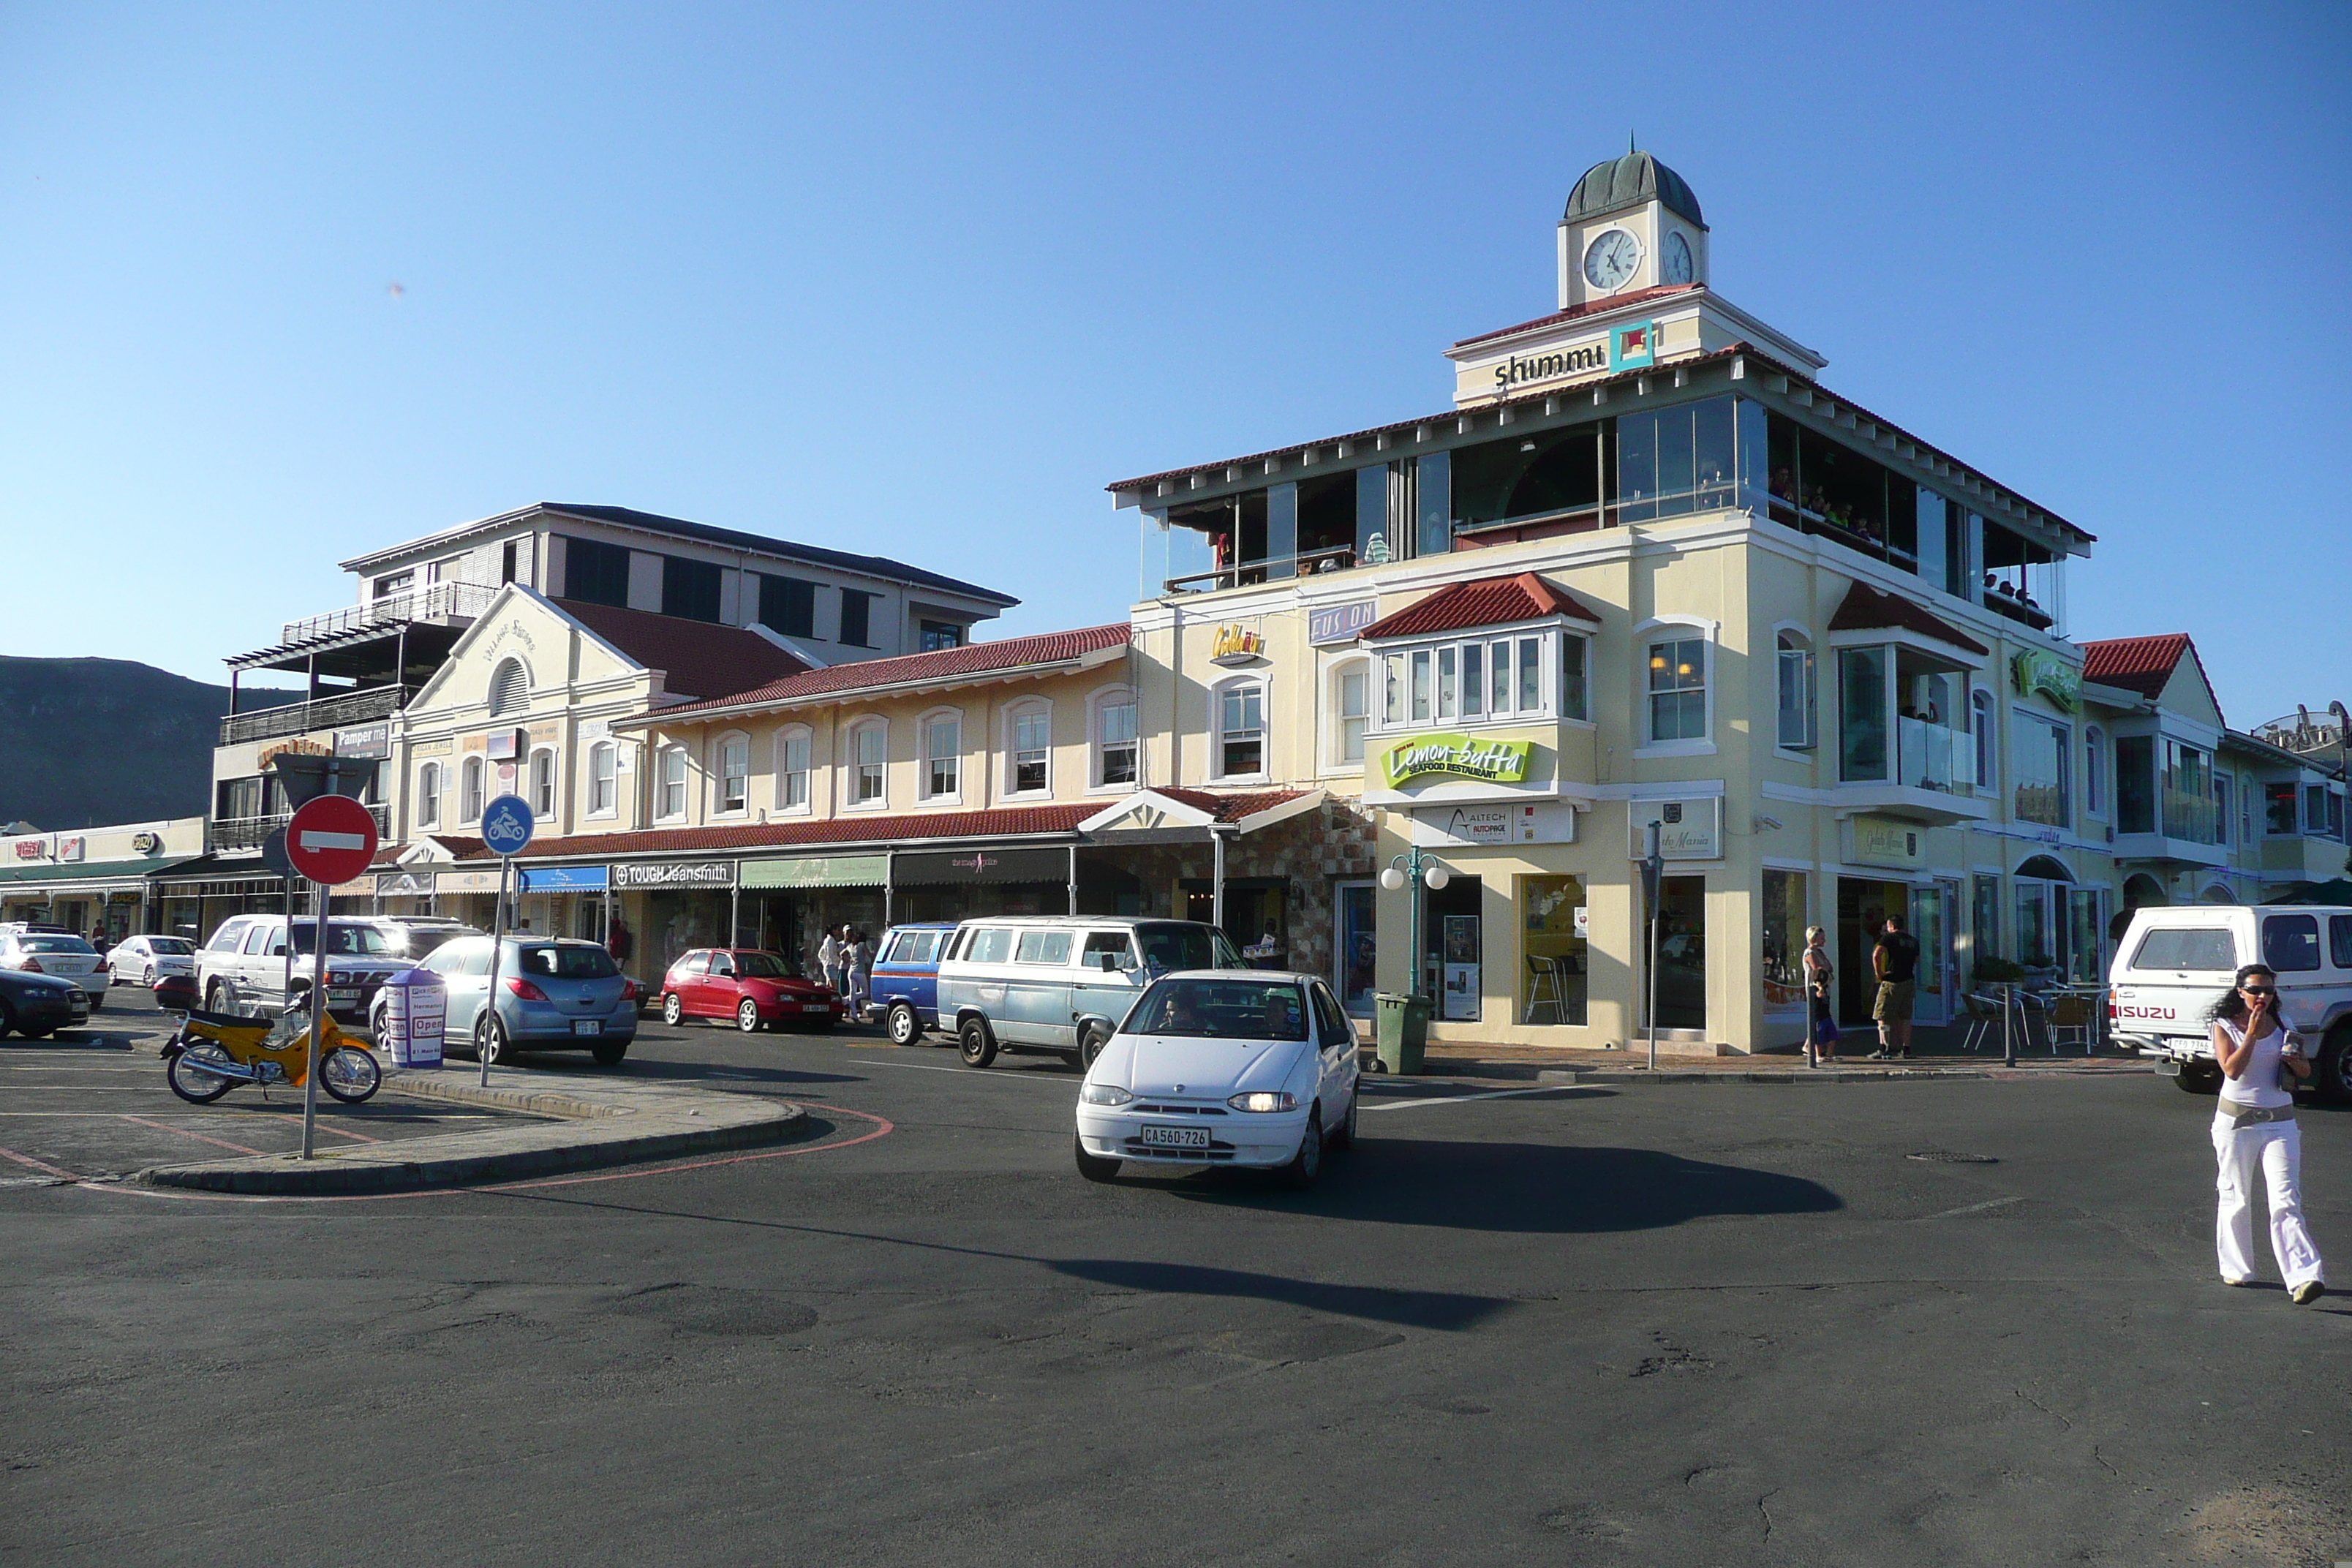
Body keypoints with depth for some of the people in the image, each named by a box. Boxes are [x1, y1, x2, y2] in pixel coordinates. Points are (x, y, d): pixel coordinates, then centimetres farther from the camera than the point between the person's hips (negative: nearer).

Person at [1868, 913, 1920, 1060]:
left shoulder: (1888, 938, -6)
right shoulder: (1913, 941, 14)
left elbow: (1877, 955, -20)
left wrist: (1879, 973, -10)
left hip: (1892, 982, -6)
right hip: (1909, 981, 6)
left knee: (1883, 1016, -3)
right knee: (1905, 1017, 13)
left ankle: (1883, 1049, -10)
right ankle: (1906, 1050, 14)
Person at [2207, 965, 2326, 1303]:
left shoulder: (2283, 1026, 7)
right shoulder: (2225, 1026, -2)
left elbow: (2306, 1072, 11)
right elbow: (2233, 1069, -15)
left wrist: (2293, 1058, -11)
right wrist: (2252, 1032, -18)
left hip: (2279, 1121, 2)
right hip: (2236, 1120, -1)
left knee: (2286, 1201, -9)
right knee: (2236, 1199, 8)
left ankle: (2303, 1277, -16)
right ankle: (2236, 1269, 23)